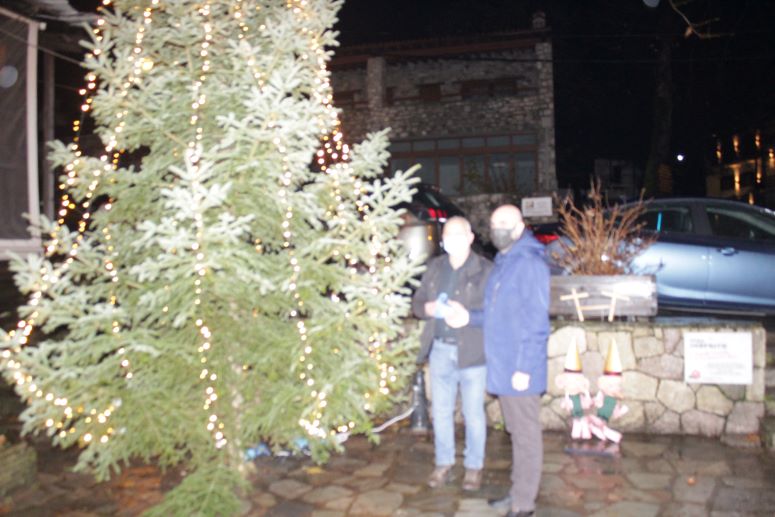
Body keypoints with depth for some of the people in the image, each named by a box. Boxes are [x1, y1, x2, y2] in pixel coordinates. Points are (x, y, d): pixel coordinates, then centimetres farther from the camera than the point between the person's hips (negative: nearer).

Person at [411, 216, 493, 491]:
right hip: (440, 350, 5)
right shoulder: (434, 267, 10)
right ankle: (444, 464, 28)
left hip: (471, 352, -4)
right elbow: (417, 302, 14)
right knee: (440, 411, 13)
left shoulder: (485, 269, -7)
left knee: (473, 413, 6)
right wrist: (428, 308, -7)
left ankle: (474, 466, 23)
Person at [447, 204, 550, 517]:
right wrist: (469, 317, 5)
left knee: (526, 435, 2)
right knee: (516, 433, 17)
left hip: (520, 368, -9)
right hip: (502, 366, 9)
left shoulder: (530, 262, -14)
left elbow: (536, 321, -18)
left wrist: (524, 367, -21)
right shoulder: (502, 262, 14)